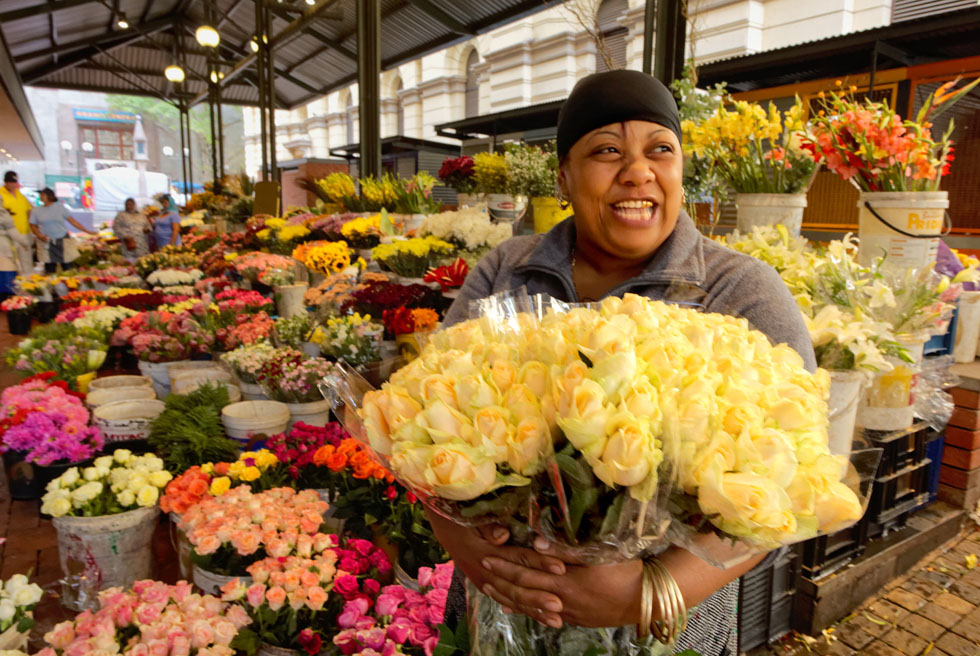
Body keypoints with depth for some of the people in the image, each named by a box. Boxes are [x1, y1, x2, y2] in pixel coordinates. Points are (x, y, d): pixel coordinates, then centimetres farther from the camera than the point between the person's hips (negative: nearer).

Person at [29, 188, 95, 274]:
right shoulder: (36, 211, 8)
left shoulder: (60, 207, 2)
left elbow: (73, 221, 2)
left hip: (63, 241, -2)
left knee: (68, 267, -4)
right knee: (50, 270, 1)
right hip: (47, 243, 2)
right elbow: (33, 226, 12)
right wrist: (40, 236, -7)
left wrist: (87, 231, -4)